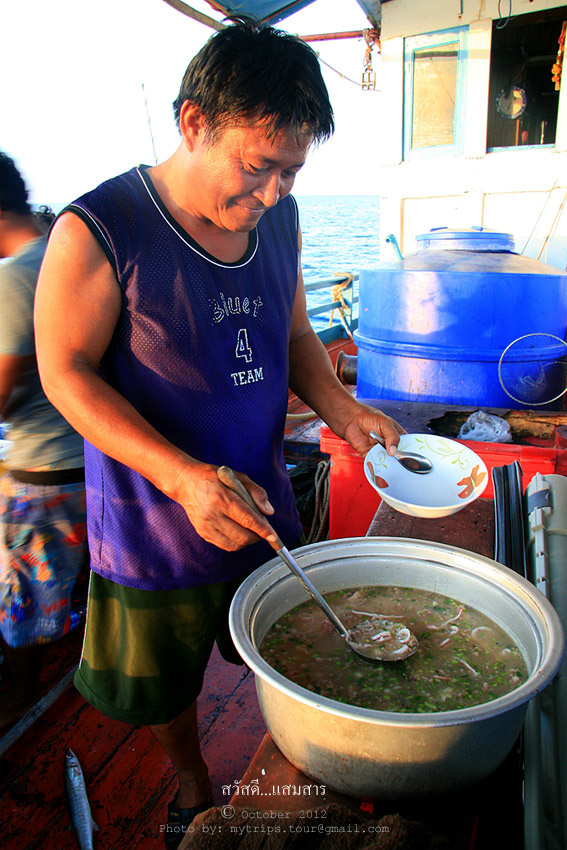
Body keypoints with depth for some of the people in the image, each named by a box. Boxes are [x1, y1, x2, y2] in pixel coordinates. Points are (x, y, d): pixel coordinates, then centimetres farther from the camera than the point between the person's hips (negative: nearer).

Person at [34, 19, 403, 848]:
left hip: (263, 502, 5)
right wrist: (183, 477, -28)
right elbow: (66, 373, -17)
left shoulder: (279, 218, -2)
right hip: (155, 524, -4)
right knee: (167, 685, 20)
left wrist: (343, 410, -10)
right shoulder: (97, 231, -21)